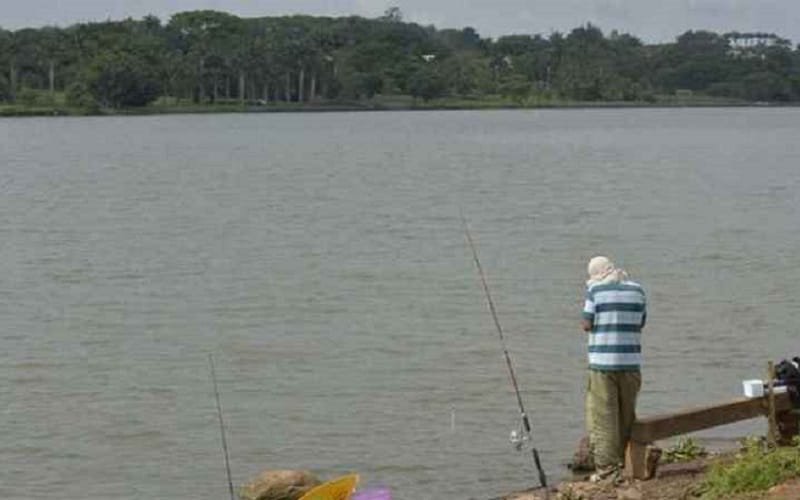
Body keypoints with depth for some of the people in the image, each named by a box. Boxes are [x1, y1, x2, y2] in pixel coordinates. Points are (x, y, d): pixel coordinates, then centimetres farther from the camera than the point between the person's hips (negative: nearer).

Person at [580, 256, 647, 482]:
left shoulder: (595, 290, -5)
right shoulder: (637, 290, 6)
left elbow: (586, 325, -5)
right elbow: (640, 324, 12)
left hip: (602, 363, -4)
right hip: (631, 362, 4)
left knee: (602, 418, 0)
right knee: (626, 417, 14)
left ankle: (607, 469, -3)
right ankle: (623, 464, 19)